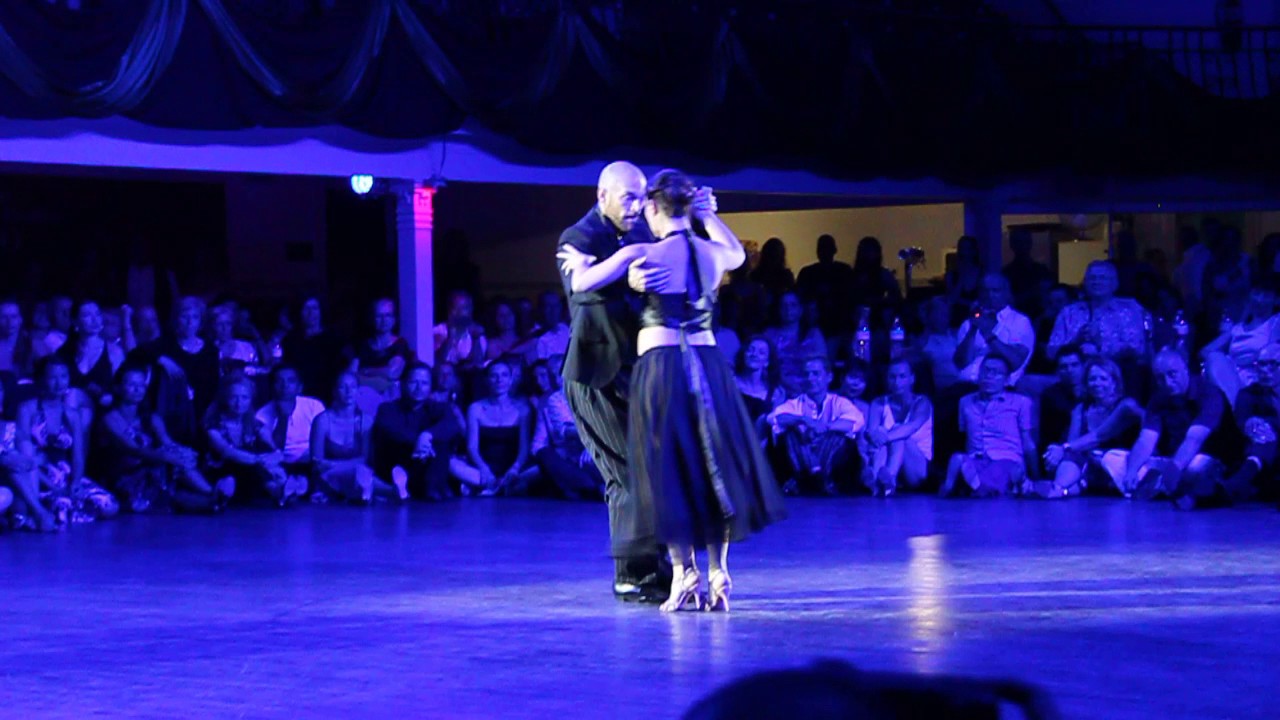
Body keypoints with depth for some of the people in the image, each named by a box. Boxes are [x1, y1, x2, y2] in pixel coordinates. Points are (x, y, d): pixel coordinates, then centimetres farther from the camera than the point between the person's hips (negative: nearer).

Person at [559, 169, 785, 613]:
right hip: (709, 365, 4)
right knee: (716, 469, 11)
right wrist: (709, 215, 29)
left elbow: (581, 283, 1)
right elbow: (737, 254, 31)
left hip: (661, 366, -4)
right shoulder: (711, 253, 6)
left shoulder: (641, 255, -7)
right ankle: (718, 575, 8)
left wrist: (577, 262, 22)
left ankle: (685, 574, 0)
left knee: (669, 473, 3)